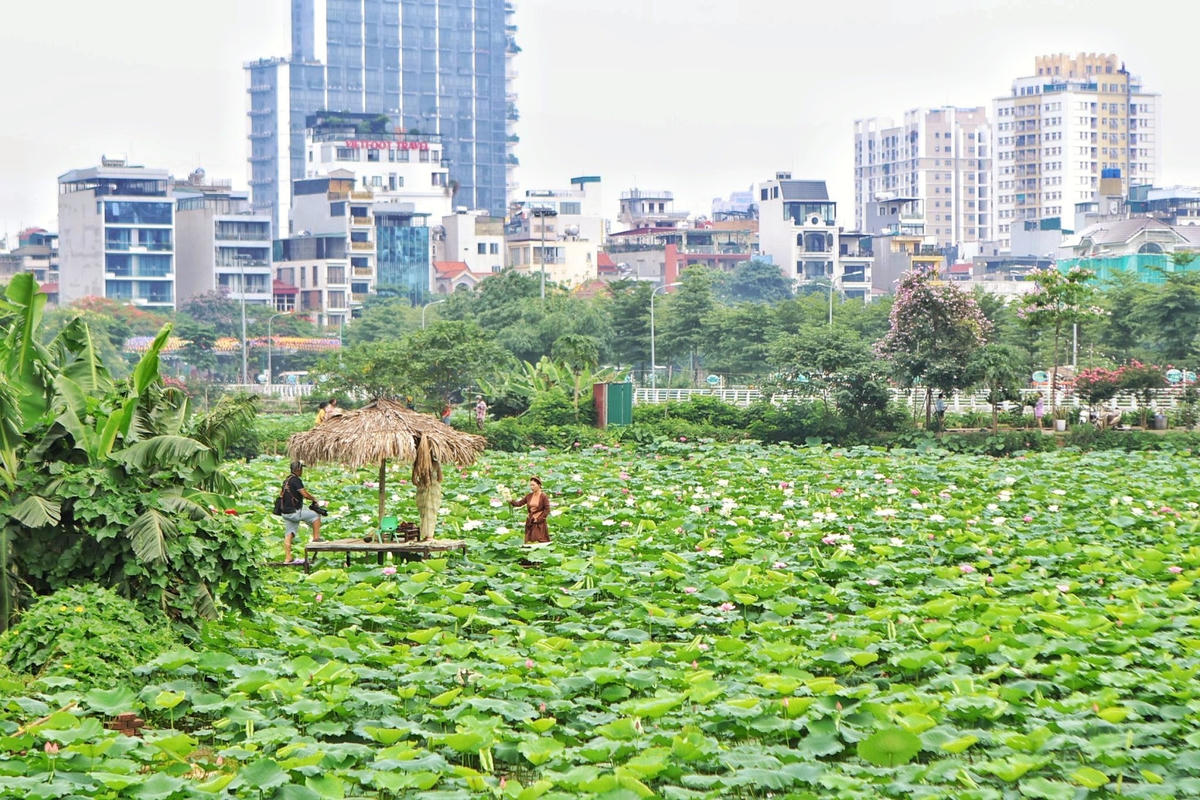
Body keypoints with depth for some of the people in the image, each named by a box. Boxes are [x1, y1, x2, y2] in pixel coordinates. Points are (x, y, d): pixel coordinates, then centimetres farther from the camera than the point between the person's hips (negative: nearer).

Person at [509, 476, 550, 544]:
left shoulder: (543, 496, -9)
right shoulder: (529, 496, 7)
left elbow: (547, 509, -9)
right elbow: (520, 503, 6)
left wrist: (539, 519, -12)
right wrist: (511, 501, -12)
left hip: (539, 522, -5)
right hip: (530, 522, 5)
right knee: (529, 542, 3)